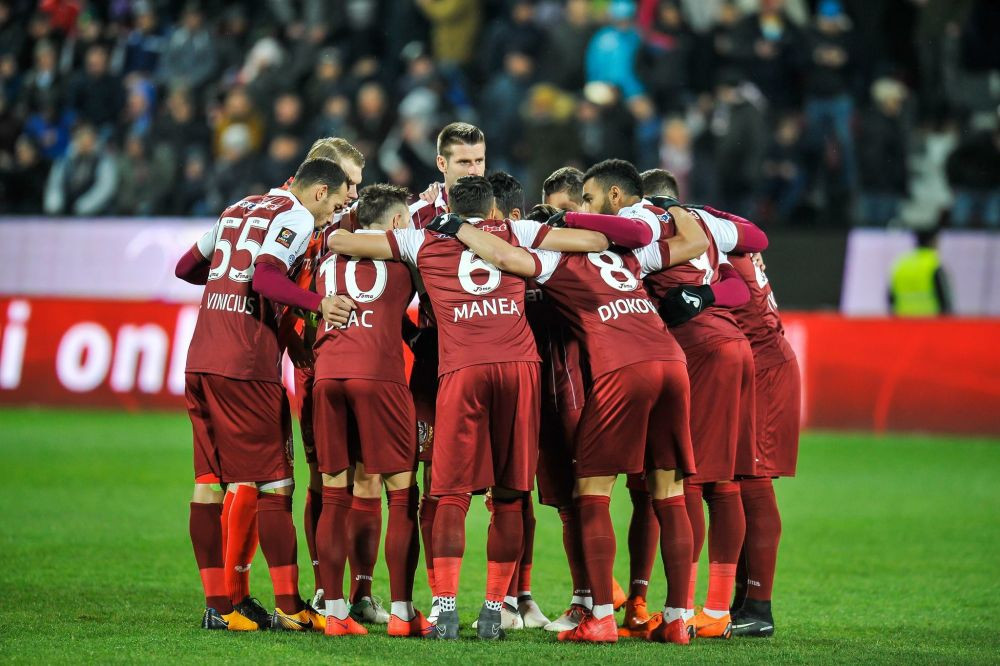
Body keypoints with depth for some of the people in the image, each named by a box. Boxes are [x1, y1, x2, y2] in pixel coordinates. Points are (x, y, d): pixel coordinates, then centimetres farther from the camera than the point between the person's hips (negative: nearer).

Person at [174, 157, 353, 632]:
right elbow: (266, 278, -19)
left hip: (200, 360, 8)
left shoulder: (240, 209, 20)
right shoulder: (297, 217, -3)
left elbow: (186, 267, 27)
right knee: (274, 485, -2)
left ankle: (217, 605, 7)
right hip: (245, 366, -8)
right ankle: (288, 607, -1)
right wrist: (319, 304, -27)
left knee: (210, 481, 7)